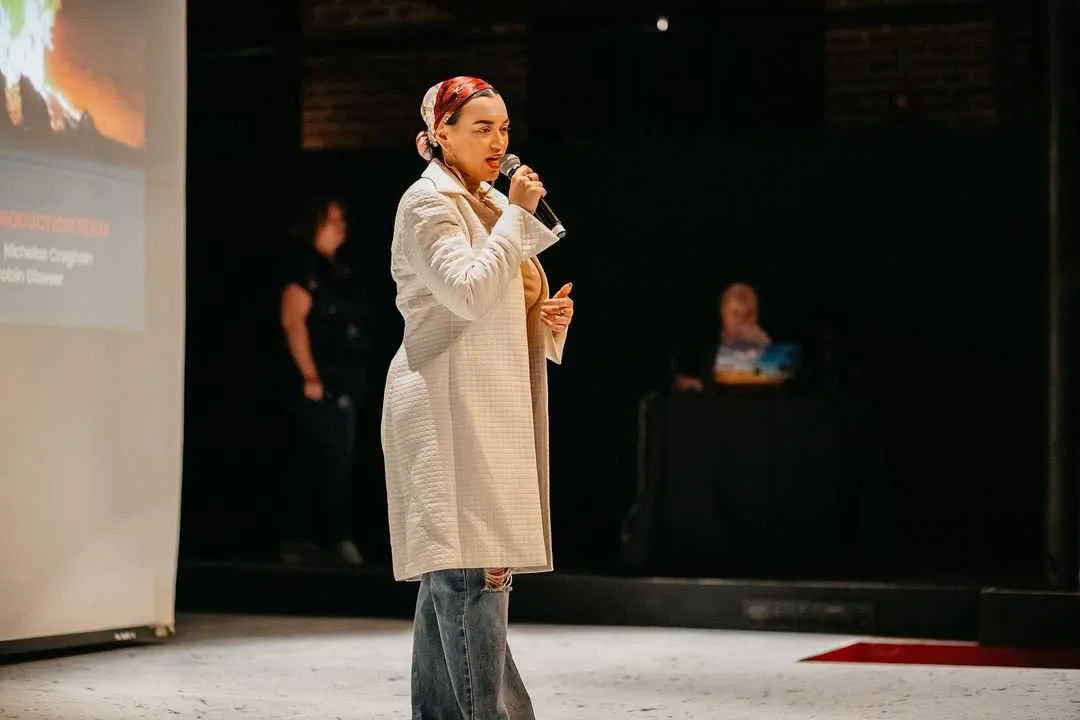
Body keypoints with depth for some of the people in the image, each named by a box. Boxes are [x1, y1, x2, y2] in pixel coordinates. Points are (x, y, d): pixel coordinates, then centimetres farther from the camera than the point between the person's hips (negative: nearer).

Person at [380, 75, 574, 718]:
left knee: (451, 578, 9)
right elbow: (466, 291, -20)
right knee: (472, 569, -15)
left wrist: (547, 319, 7)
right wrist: (516, 215, -15)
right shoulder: (428, 202, -6)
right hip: (450, 407, -9)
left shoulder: (489, 205, 20)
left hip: (492, 411, 9)